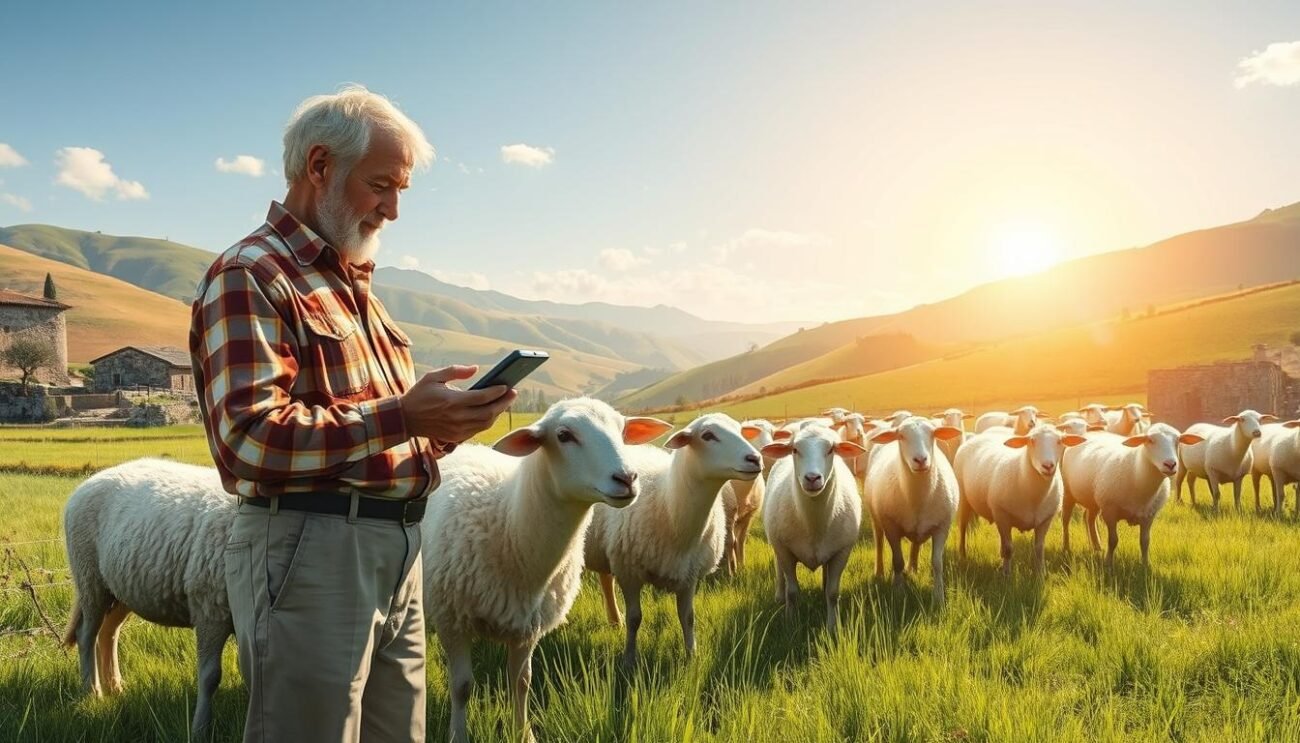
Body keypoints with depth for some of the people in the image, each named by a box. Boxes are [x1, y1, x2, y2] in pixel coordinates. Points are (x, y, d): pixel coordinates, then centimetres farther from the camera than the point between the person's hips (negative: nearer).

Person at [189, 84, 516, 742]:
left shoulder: (353, 285, 21)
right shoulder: (250, 274, -9)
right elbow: (249, 435, -21)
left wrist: (443, 425, 7)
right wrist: (400, 418, -26)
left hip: (397, 551, 9)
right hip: (309, 547, -9)